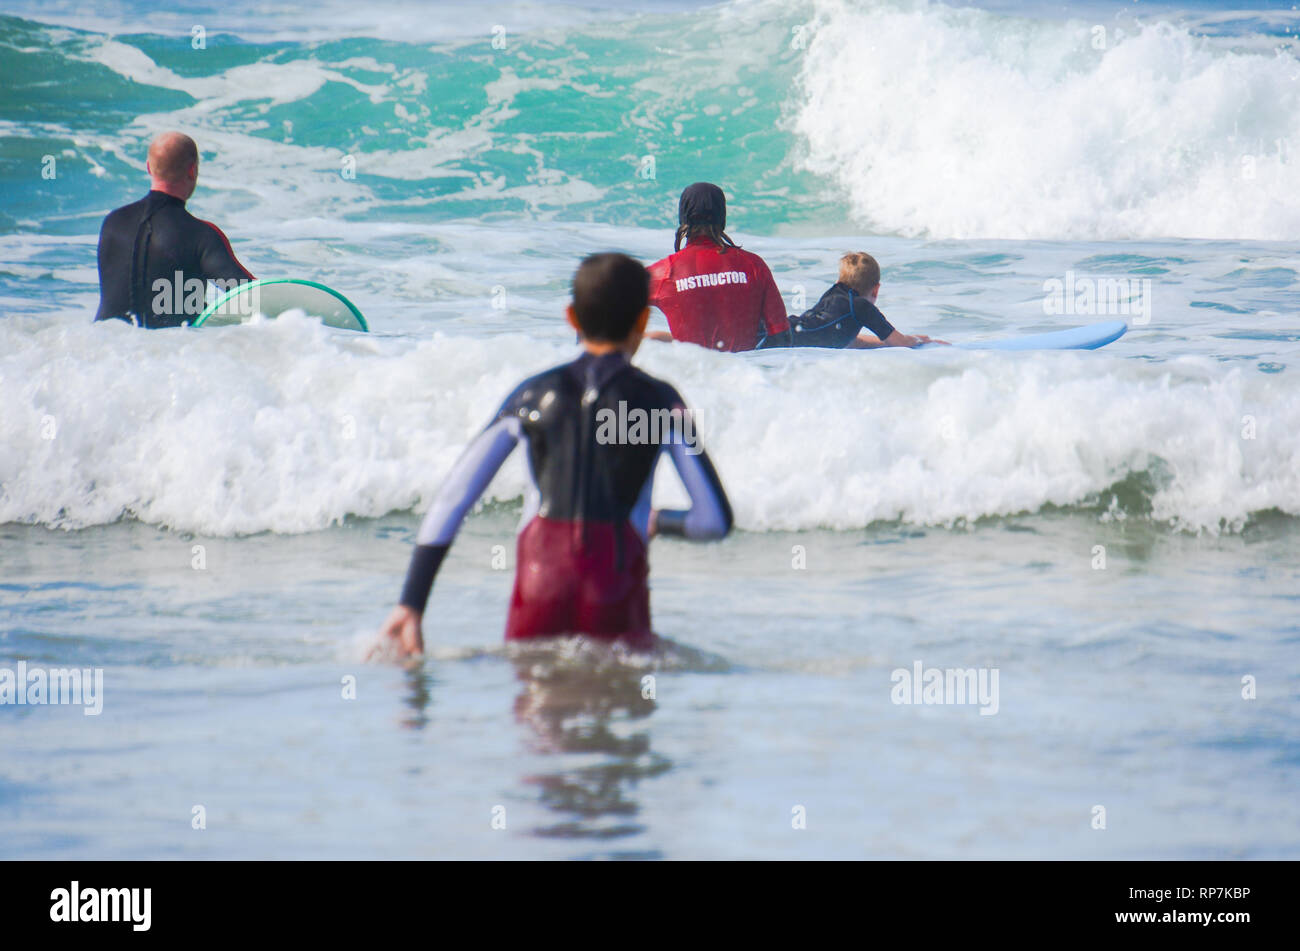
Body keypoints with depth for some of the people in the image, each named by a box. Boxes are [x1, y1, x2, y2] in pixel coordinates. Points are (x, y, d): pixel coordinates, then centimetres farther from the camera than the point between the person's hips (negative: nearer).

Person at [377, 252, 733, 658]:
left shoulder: (531, 395, 14)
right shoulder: (660, 401, 8)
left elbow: (449, 504, 9)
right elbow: (715, 520, 6)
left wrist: (411, 603, 9)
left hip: (540, 583, 2)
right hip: (615, 590, -2)